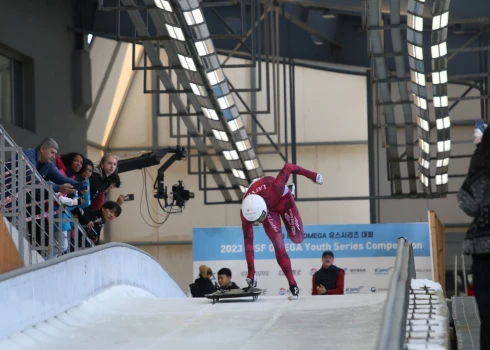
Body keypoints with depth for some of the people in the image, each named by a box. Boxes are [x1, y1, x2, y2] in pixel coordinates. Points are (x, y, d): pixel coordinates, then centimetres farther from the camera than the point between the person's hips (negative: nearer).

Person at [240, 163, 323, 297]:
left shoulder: (274, 189, -47)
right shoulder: (246, 214, -36)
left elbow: (287, 167, -33)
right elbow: (248, 243, -29)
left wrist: (311, 175, -23)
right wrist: (251, 272, -28)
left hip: (283, 199, 0)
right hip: (268, 208, 0)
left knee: (297, 237, 2)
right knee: (278, 245, -13)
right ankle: (292, 283, 1)